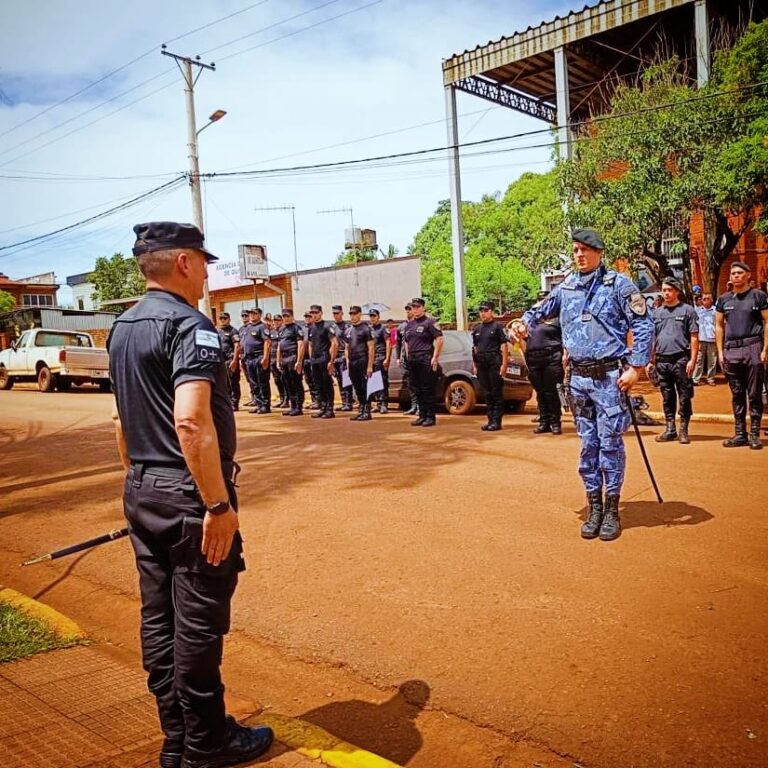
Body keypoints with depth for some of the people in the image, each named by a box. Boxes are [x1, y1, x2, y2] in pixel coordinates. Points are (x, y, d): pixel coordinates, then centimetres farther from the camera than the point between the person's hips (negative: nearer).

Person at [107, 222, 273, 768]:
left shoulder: (122, 329, 12)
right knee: (198, 623, 4)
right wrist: (219, 505, -24)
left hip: (141, 493, 9)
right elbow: (191, 422, -28)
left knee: (158, 618, 15)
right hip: (188, 495, -9)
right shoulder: (189, 325, -16)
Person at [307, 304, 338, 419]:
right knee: (318, 386, 10)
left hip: (324, 360, -7)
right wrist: (311, 359, 13)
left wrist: (331, 361, -16)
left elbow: (335, 344, -12)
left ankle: (330, 410, 3)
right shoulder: (311, 328, 13)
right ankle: (322, 408, 18)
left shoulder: (327, 326, -7)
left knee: (328, 385, -2)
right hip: (315, 361, 7)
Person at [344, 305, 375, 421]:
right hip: (352, 364, 6)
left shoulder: (365, 328, -5)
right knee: (357, 389, 10)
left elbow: (370, 348, -9)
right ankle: (361, 411, 16)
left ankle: (367, 412, 0)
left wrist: (370, 366, -14)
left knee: (365, 388, -5)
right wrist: (348, 362, 10)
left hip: (363, 363, -6)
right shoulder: (348, 330, 15)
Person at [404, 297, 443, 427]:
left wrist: (435, 358, -14)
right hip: (412, 362, 7)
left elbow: (439, 339, -10)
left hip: (426, 361, -7)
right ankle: (422, 415, 17)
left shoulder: (430, 322, -4)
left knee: (428, 390, -6)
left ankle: (431, 417, -1)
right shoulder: (409, 324, 17)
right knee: (418, 390, 10)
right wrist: (408, 356, 15)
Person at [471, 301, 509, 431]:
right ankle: (490, 420, 14)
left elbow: (504, 345, -6)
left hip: (494, 362, -6)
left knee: (497, 393, -3)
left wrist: (504, 364, -12)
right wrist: (475, 364, 13)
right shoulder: (477, 329, 16)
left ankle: (496, 421, -2)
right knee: (487, 393, 8)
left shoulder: (497, 326, 0)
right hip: (481, 364, 6)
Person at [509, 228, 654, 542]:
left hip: (609, 377, -4)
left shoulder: (618, 284, -2)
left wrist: (636, 366, -11)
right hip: (578, 378, 4)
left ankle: (611, 509, 9)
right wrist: (524, 322, 1)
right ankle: (594, 506, 18)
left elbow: (643, 325, -5)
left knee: (610, 442, -2)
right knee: (588, 443, 9)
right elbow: (542, 310, 24)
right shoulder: (566, 287, 11)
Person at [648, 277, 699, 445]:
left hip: (681, 360, -4)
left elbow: (694, 337, -3)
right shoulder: (656, 313, 14)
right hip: (662, 360, 4)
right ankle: (670, 429, 18)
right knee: (667, 397, 10)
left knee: (684, 397, 1)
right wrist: (650, 361, 11)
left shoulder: (687, 310, 1)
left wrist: (693, 360, -11)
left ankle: (683, 430, 9)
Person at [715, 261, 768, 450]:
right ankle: (740, 434, 14)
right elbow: (719, 326, 14)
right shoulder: (724, 299, 12)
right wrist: (720, 352, 6)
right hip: (731, 350, 4)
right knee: (737, 395, 8)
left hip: (753, 348, -4)